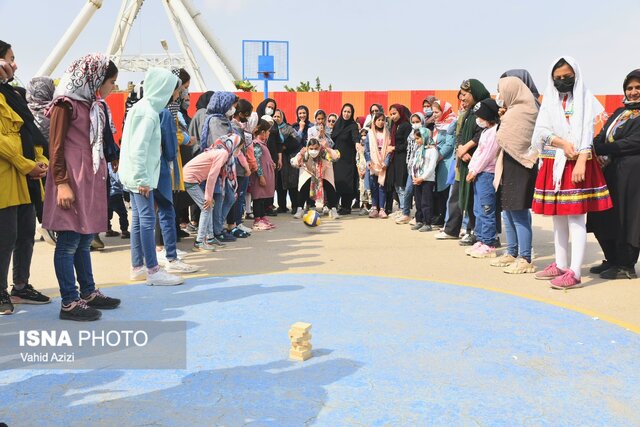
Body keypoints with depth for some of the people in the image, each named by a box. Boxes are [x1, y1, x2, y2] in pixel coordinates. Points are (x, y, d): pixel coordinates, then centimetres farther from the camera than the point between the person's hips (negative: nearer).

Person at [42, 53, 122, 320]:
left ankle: (88, 293, 22)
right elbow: (56, 146, -11)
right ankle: (69, 302, 2)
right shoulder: (66, 103, -7)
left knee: (84, 240, 14)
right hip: (72, 179, -8)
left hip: (92, 179, 8)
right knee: (69, 242, -4)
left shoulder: (95, 105, 17)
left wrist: (101, 175, 16)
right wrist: (62, 183, -17)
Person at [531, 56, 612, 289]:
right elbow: (540, 131, 3)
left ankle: (574, 273, -11)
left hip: (577, 164, -4)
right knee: (558, 217, 8)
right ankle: (560, 265, 18)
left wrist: (581, 162, -19)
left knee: (575, 218, -9)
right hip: (553, 165, 5)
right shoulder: (549, 101, 14)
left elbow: (587, 132, -7)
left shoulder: (585, 99, 3)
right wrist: (562, 143, -13)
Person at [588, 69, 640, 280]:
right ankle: (612, 260, 22)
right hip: (611, 172, 7)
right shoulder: (619, 112, 19)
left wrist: (598, 148, -21)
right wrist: (595, 151, -10)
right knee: (603, 217, 8)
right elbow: (602, 136, 11)